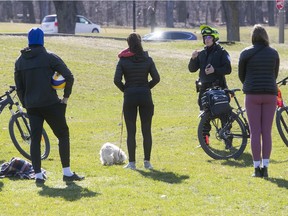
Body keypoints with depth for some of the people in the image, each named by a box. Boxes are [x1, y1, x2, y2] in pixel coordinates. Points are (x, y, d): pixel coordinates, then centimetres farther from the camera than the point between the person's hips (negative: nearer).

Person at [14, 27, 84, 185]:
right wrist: (66, 96, 2)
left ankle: (38, 175, -1)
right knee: (63, 135, 7)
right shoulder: (49, 57, -6)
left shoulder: (20, 61, 7)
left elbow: (19, 87, 10)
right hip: (51, 105, -4)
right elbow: (69, 76, -9)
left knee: (35, 139, 7)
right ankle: (67, 173, 6)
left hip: (32, 107, 4)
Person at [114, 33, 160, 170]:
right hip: (145, 97, 1)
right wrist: (146, 87, 11)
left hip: (129, 97, -1)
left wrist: (125, 89, 6)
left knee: (131, 131, 3)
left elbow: (117, 80, -10)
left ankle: (132, 162, 2)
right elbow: (156, 78, -3)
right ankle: (147, 162, 8)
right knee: (146, 131, 7)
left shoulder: (123, 61, -3)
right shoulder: (147, 59, 1)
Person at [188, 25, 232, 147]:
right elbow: (192, 69, 9)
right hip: (204, 88, 5)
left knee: (223, 114, -6)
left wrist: (215, 70, -21)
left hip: (218, 87, -5)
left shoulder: (221, 53, 0)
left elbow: (228, 69, -7)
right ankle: (205, 139, 13)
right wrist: (193, 59, -9)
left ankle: (227, 139, -2)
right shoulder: (201, 54, 13)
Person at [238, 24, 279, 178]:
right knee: (267, 132, 5)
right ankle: (265, 166, 2)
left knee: (255, 132, 0)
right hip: (270, 94, 2)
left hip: (252, 95, -2)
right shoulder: (274, 53, 5)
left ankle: (257, 167, -2)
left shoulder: (246, 53, -2)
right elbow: (275, 74, 13)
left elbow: (241, 74, 6)